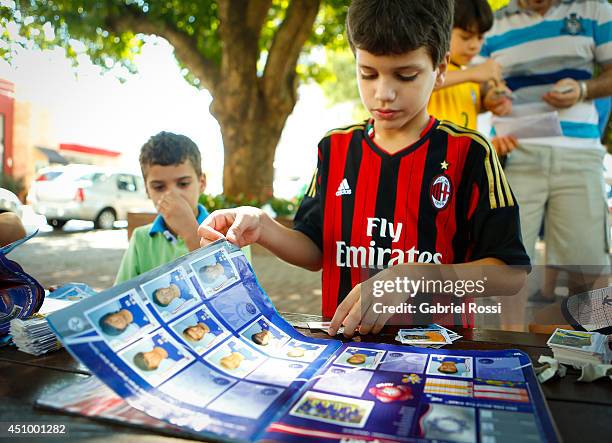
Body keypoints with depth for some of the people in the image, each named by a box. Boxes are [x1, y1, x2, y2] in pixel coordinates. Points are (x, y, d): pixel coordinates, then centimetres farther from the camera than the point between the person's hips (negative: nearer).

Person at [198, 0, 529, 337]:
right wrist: (261, 229, -9)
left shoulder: (468, 153, -5)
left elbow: (512, 271, -8)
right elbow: (317, 252, 9)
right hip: (344, 336, 2)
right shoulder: (335, 148, 6)